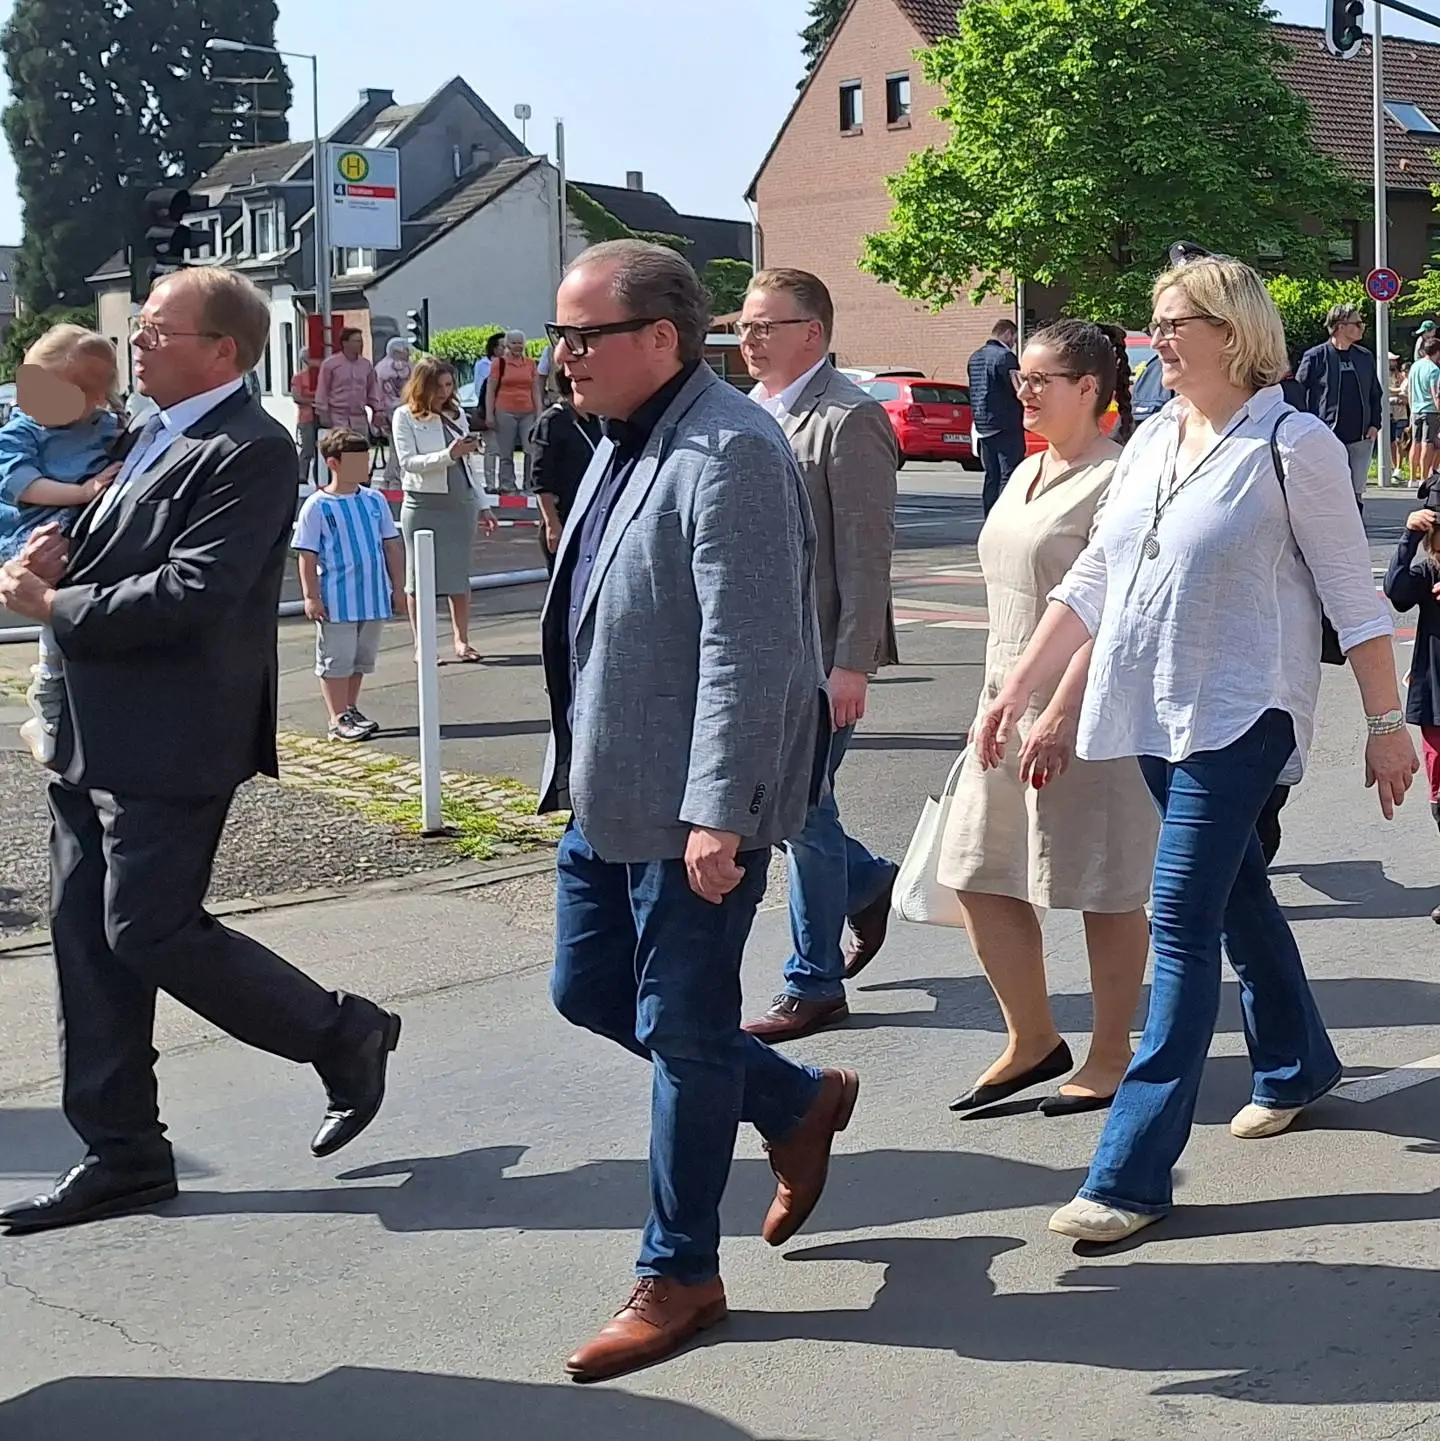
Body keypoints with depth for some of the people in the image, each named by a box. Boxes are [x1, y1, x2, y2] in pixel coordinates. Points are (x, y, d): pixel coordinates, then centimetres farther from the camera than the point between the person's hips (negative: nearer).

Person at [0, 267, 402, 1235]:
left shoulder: (250, 450, -14)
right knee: (87, 938, 9)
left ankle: (344, 1035, 14)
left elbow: (190, 593, -23)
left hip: (170, 744, -9)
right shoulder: (157, 437, 16)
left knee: (149, 931, -6)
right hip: (96, 739, 9)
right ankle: (123, 1157, 19)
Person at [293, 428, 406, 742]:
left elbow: (391, 545, 12)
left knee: (362, 658, 15)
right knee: (336, 660, 1)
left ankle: (351, 709, 28)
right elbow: (307, 556, -7)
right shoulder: (317, 506, -8)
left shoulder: (375, 500, 6)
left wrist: (398, 587, 10)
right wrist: (310, 596, -11)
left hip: (374, 597, 5)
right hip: (336, 600, -5)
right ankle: (339, 719, 7)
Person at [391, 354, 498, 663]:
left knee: (459, 573, 6)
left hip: (462, 502, 4)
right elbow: (408, 461, -12)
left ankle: (461, 640, 12)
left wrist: (483, 504, 14)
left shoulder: (456, 414, 12)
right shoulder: (406, 417, -2)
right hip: (423, 505, -4)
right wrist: (448, 455, -22)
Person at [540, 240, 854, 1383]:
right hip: (611, 791, 10)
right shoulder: (633, 441, 12)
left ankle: (680, 1276, 18)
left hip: (691, 804, -10)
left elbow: (747, 652, -25)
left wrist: (718, 813, -27)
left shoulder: (728, 453, -19)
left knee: (681, 1028, 2)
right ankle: (799, 1104, 34)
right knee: (588, 991, 17)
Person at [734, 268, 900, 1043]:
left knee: (802, 811, 0)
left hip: (818, 653, -8)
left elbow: (865, 551, -17)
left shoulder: (849, 420, -13)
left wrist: (852, 664, -20)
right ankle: (867, 884, 37)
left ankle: (814, 984, 14)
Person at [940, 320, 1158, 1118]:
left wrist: (1062, 712, -25)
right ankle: (1032, 1040, 23)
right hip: (1010, 700, 9)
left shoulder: (1114, 479, -13)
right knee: (981, 878, 9)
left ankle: (1110, 1055, 16)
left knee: (1106, 888, 3)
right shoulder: (1027, 473, 14)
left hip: (1087, 709, -9)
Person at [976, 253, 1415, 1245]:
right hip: (1156, 712, 7)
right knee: (1235, 896, 20)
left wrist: (1387, 723, -7)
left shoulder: (1292, 446, -10)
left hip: (1239, 714, -7)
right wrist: (1017, 691, 8)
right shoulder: (1152, 441, 10)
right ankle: (1298, 1066, 42)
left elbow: (1353, 596, -7)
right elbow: (1092, 581, 12)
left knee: (1181, 920, -11)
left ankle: (1134, 1172, -10)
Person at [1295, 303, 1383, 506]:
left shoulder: (1365, 358, 10)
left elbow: (1375, 394, 18)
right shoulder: (1315, 357, -5)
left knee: (1356, 494, 8)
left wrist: (1375, 425, 5)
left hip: (1361, 439, 5)